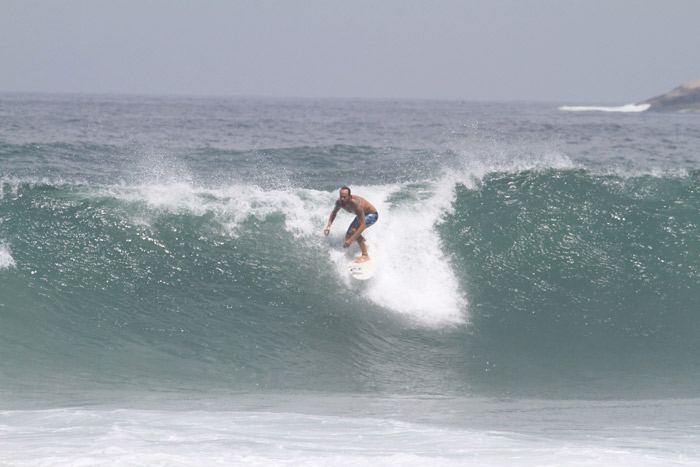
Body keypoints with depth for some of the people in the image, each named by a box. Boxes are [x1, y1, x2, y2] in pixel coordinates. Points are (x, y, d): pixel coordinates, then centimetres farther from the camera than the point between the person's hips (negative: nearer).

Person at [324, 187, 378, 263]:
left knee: (354, 230, -31)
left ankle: (365, 256, -23)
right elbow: (334, 213, 6)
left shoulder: (356, 204, -42)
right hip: (361, 215, 7)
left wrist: (351, 240, -46)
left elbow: (363, 225, -43)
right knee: (348, 237, 4)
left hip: (371, 215, -7)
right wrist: (329, 226, -8)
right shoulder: (339, 202, -21)